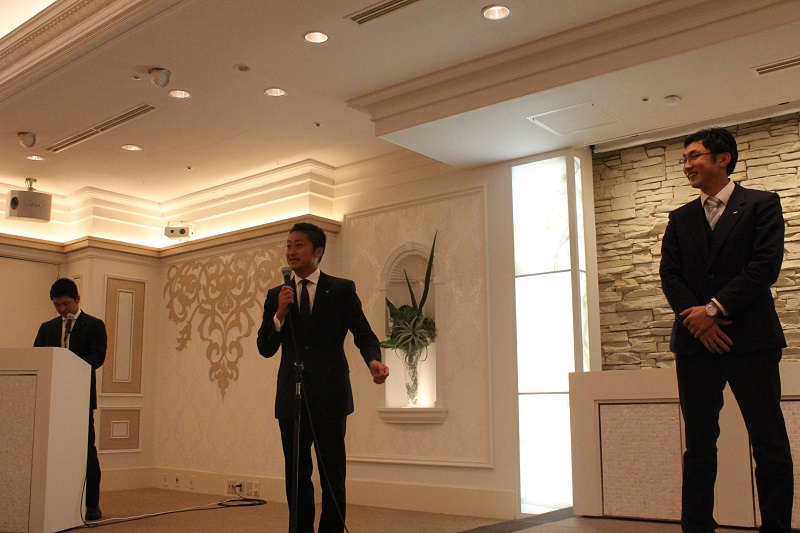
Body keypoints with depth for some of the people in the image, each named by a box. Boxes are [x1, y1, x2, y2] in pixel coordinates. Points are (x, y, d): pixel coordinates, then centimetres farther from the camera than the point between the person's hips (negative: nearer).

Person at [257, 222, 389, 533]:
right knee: (296, 476, 11)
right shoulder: (276, 295, 10)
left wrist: (373, 360, -21)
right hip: (292, 398, 3)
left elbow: (363, 333, 0)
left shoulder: (342, 289, 3)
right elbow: (265, 349, 6)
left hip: (329, 396, -3)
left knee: (333, 476, 3)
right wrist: (279, 314, -10)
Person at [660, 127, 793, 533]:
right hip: (695, 340, 3)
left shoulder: (762, 204, 5)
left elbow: (766, 265, -7)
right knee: (698, 443, 6)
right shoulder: (680, 219, 16)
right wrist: (697, 318, -10)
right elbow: (670, 275, 6)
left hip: (751, 339, -3)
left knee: (770, 443, -1)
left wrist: (714, 309, -13)